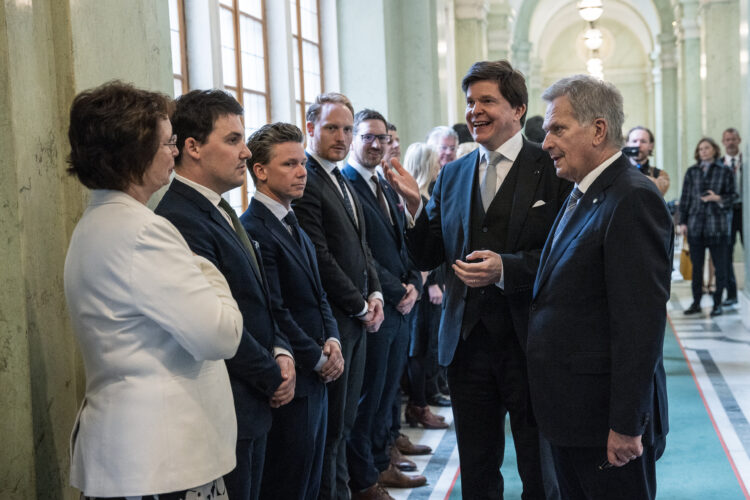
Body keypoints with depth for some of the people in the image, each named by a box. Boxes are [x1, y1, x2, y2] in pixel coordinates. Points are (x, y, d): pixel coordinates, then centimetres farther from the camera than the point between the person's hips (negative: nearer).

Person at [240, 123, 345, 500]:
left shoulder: (293, 225, 15)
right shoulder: (253, 231, -17)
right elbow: (275, 314, -20)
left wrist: (332, 340, 0)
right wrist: (319, 358, -11)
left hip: (316, 379, 9)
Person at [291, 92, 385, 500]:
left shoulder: (344, 184, 16)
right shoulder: (304, 182, -14)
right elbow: (320, 258, -18)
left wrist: (375, 293, 5)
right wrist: (361, 306, -11)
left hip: (357, 319, 9)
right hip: (332, 321, -9)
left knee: (344, 418, 14)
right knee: (331, 424, -1)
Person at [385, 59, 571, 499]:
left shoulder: (553, 169, -6)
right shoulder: (452, 175, 9)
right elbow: (429, 257, 8)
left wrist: (506, 268, -26)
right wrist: (414, 205, -8)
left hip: (528, 343, -4)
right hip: (467, 342, 5)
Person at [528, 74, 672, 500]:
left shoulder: (633, 200, -18)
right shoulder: (582, 196, 13)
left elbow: (641, 322, -22)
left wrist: (626, 424, -22)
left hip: (606, 420, -9)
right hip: (572, 415, 9)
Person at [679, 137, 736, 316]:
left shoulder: (725, 172, 3)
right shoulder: (692, 172, 8)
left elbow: (732, 197, 5)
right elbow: (685, 198, 9)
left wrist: (718, 199, -15)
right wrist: (683, 222, 5)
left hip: (718, 225, -2)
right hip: (696, 225, 2)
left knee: (720, 266, 1)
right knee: (696, 266, 6)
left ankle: (717, 303, 11)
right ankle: (696, 302, 15)